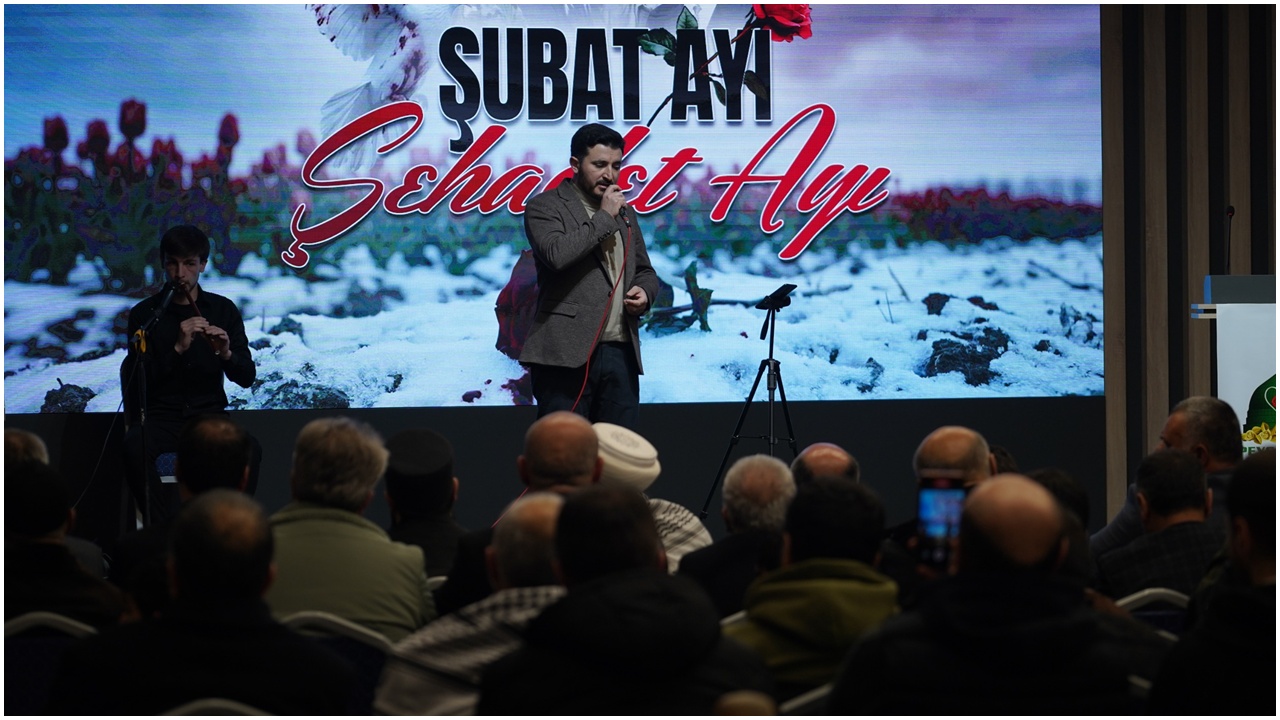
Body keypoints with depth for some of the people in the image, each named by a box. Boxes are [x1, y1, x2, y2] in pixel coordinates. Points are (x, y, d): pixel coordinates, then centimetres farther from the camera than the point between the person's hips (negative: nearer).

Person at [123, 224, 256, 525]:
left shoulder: (223, 310, 8)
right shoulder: (145, 313, 3)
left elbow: (247, 377, 4)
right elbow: (137, 381, -7)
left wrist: (226, 353, -18)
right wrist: (178, 348, -21)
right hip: (161, 417, -1)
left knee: (250, 450, -30)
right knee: (135, 446, -34)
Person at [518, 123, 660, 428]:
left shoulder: (624, 212, 22)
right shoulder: (545, 207, 0)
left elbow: (645, 271, 29)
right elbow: (556, 254, -19)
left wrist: (644, 291, 6)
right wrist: (604, 217, -9)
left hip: (621, 353, 6)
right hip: (567, 354, -6)